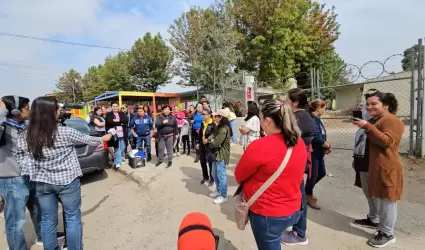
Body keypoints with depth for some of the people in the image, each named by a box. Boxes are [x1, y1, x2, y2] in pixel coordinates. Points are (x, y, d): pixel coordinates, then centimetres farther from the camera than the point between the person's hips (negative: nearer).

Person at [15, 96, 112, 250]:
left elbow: (21, 158, 1)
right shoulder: (65, 132, -17)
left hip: (42, 183, 4)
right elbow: (86, 140, -2)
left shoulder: (25, 136, -6)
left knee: (48, 220, 18)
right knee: (73, 217, 11)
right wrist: (103, 139, 15)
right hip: (67, 181, -4)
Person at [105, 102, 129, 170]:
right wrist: (121, 123, -14)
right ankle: (117, 163, -1)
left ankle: (119, 160, 36)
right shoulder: (108, 115, 4)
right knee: (117, 149, -7)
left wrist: (117, 121, -14)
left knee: (122, 148, 14)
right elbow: (109, 121, -16)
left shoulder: (122, 113, 13)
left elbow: (126, 120, -4)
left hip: (122, 134, 4)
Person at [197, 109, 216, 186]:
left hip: (209, 146, -7)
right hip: (202, 145, 7)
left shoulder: (213, 124, -15)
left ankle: (212, 179, 19)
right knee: (202, 161, 14)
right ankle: (205, 177, 33)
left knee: (210, 162, 2)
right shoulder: (202, 123, 7)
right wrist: (198, 142, 13)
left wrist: (208, 140, -20)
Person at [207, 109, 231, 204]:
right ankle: (218, 191, 36)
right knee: (215, 174, 19)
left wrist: (209, 141, -5)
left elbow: (216, 143, -24)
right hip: (216, 153, 10)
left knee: (221, 176, 1)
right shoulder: (219, 127, 14)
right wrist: (211, 140, -9)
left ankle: (223, 196, 15)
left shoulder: (224, 129, -21)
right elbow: (213, 136, 12)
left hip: (221, 155, -10)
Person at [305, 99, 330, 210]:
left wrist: (326, 145, -7)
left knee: (322, 173, 19)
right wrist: (328, 146, -9)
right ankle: (308, 196, 24)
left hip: (319, 152, 10)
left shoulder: (317, 119, 9)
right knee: (313, 175, 3)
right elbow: (317, 138, -26)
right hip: (313, 152, -10)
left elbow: (321, 136, 9)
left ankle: (308, 189, 37)